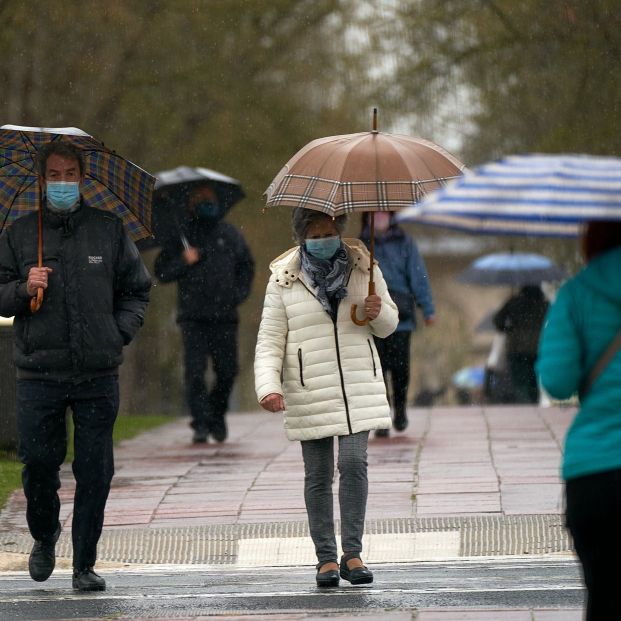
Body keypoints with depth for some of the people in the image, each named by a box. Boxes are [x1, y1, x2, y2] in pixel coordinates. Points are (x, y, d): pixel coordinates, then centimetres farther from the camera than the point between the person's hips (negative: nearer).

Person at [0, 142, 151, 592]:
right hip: (39, 374, 0)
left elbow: (137, 288, 14)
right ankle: (44, 536, 29)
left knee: (95, 473, 0)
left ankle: (85, 565, 8)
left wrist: (120, 334, 2)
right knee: (39, 462, 1)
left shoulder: (108, 229, 7)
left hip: (98, 374, 0)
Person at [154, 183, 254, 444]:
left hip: (224, 317, 2)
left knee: (227, 371, 1)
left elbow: (246, 265, 25)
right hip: (193, 318, -2)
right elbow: (162, 272, 5)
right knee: (195, 371, -10)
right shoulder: (181, 237, 6)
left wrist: (240, 293, 10)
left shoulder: (230, 235, 12)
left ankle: (217, 415, 23)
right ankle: (201, 423, -6)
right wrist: (184, 261, -11)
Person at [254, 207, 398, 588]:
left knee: (354, 463, -11)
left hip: (359, 385, 1)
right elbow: (269, 342, -2)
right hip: (309, 392, -1)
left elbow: (388, 325, 15)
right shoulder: (283, 280, -1)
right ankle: (326, 559, 9)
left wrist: (379, 312, -9)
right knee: (318, 474, 3)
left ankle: (353, 554, -4)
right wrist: (268, 387, -17)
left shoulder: (363, 269, 5)